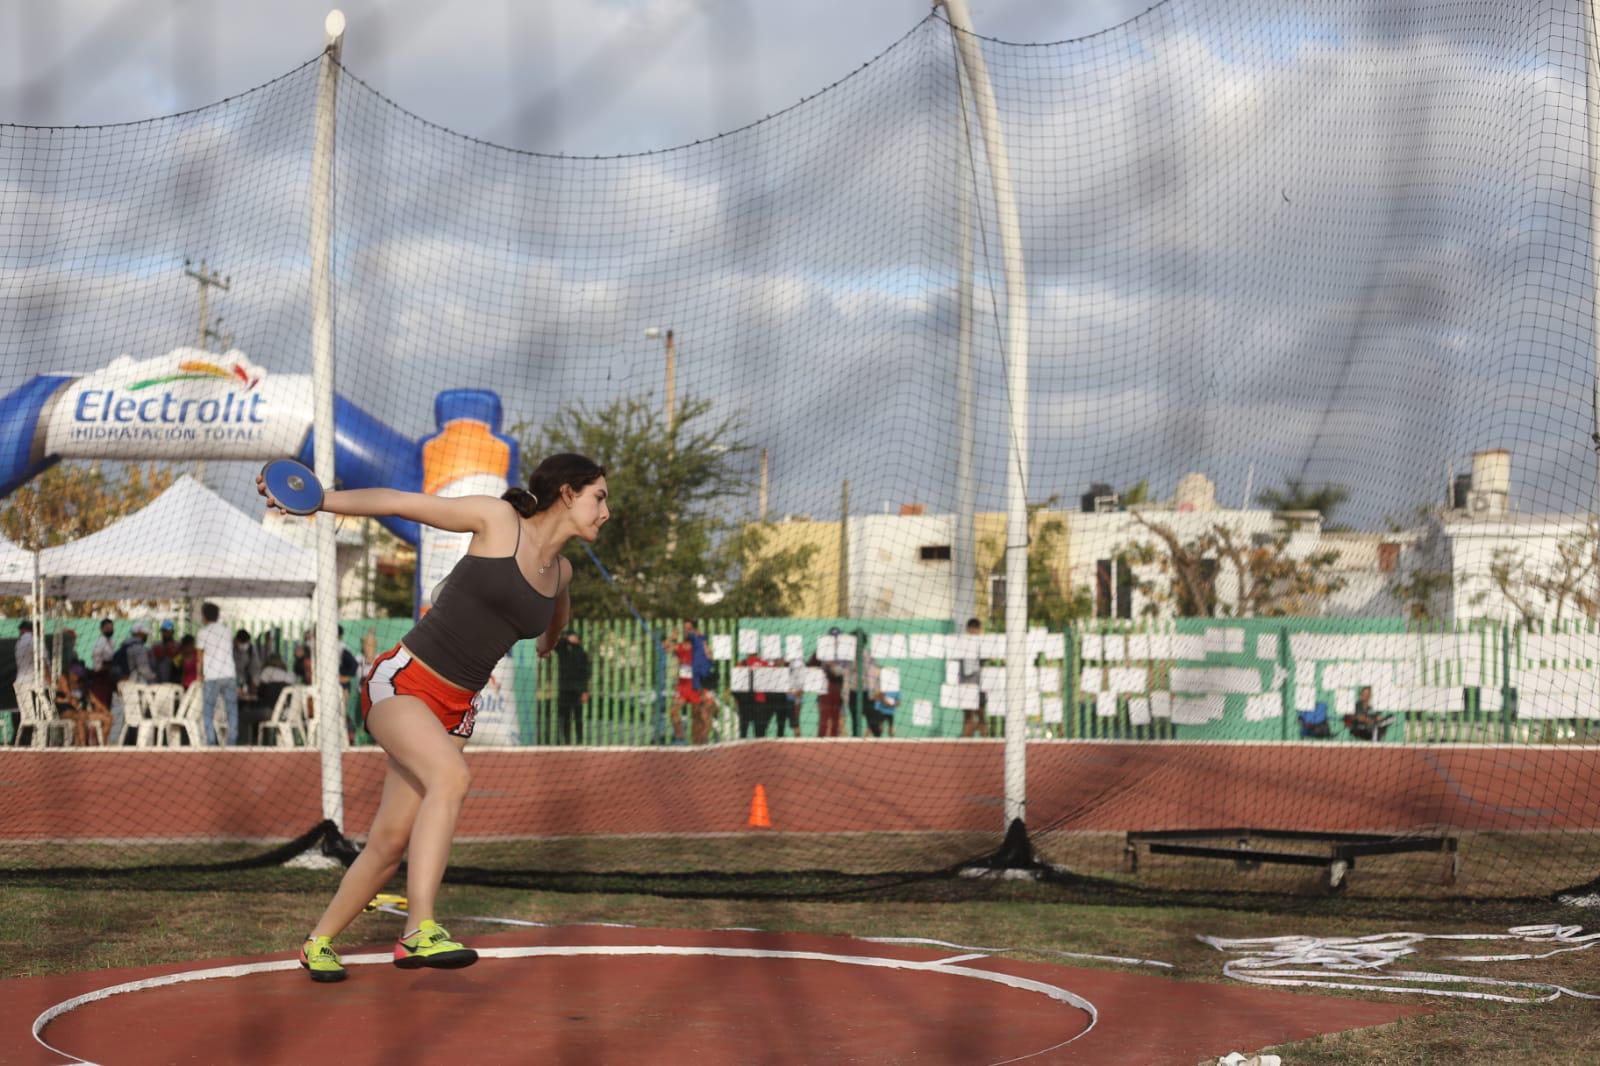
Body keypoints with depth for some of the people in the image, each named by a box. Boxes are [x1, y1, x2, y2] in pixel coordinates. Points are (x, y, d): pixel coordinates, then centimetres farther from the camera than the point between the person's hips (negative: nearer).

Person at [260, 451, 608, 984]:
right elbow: (399, 502, -6)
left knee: (391, 841, 1)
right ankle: (419, 932, -38)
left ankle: (319, 943, 21)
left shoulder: (560, 572, 12)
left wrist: (551, 638, 59)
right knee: (452, 776, -33)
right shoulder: (497, 519, -5)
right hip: (401, 681, -6)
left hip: (453, 711, 6)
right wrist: (315, 499, -17)